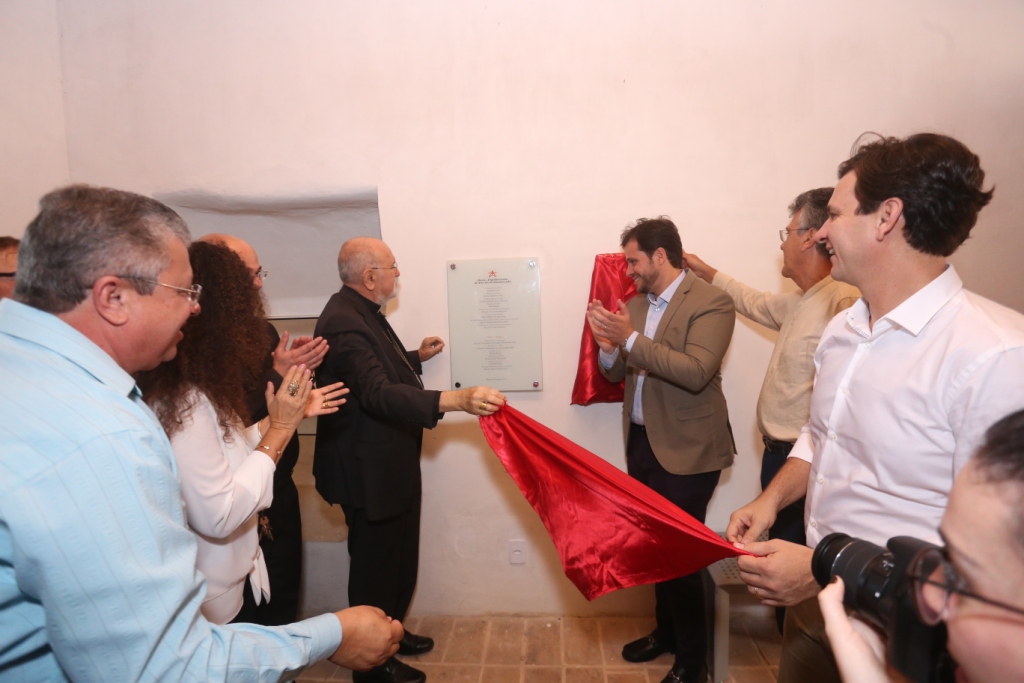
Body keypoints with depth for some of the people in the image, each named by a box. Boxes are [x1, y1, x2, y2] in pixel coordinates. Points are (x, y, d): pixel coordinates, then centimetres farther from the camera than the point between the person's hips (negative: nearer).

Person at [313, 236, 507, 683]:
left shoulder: (361, 312, 9)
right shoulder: (344, 322, -26)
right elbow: (378, 393, -39)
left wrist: (417, 357, 27)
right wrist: (455, 400, -49)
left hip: (391, 464, 10)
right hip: (369, 472, -10)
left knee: (399, 557, 24)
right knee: (375, 565, 8)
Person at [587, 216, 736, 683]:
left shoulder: (711, 303, -14)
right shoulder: (634, 304, 8)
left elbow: (696, 372, -27)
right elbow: (617, 373, 10)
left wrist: (631, 339, -28)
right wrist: (609, 346, -12)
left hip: (686, 449, -7)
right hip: (641, 442, 7)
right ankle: (666, 631, 40)